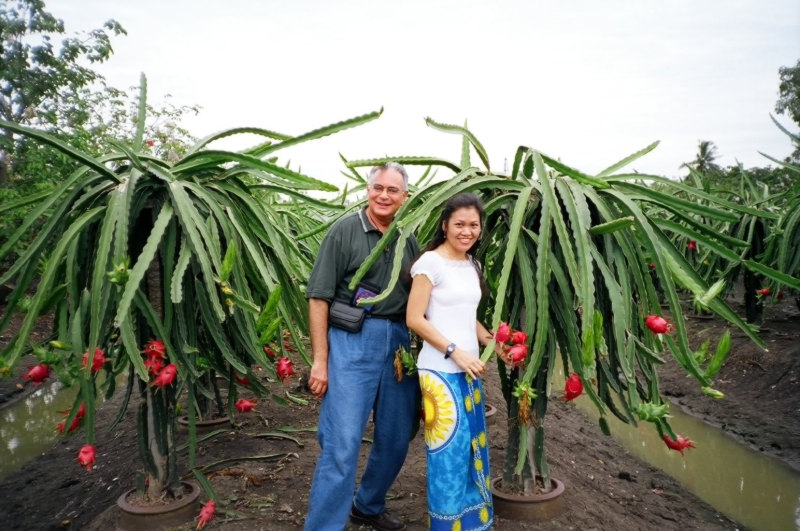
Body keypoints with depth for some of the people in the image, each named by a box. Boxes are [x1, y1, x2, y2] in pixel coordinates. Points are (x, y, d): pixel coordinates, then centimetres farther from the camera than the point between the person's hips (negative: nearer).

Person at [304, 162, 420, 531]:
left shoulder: (408, 240, 11)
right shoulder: (345, 230, -3)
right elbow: (319, 297, -6)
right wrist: (320, 360, -10)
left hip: (400, 343, 6)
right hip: (353, 341, -5)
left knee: (396, 440, 14)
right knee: (341, 444, -6)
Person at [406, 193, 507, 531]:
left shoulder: (472, 264, 11)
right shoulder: (431, 262, -11)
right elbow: (414, 319, -14)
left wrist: (495, 345, 4)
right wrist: (455, 352, -17)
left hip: (469, 369, 7)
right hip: (441, 371, -7)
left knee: (473, 445, 15)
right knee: (449, 450, 2)